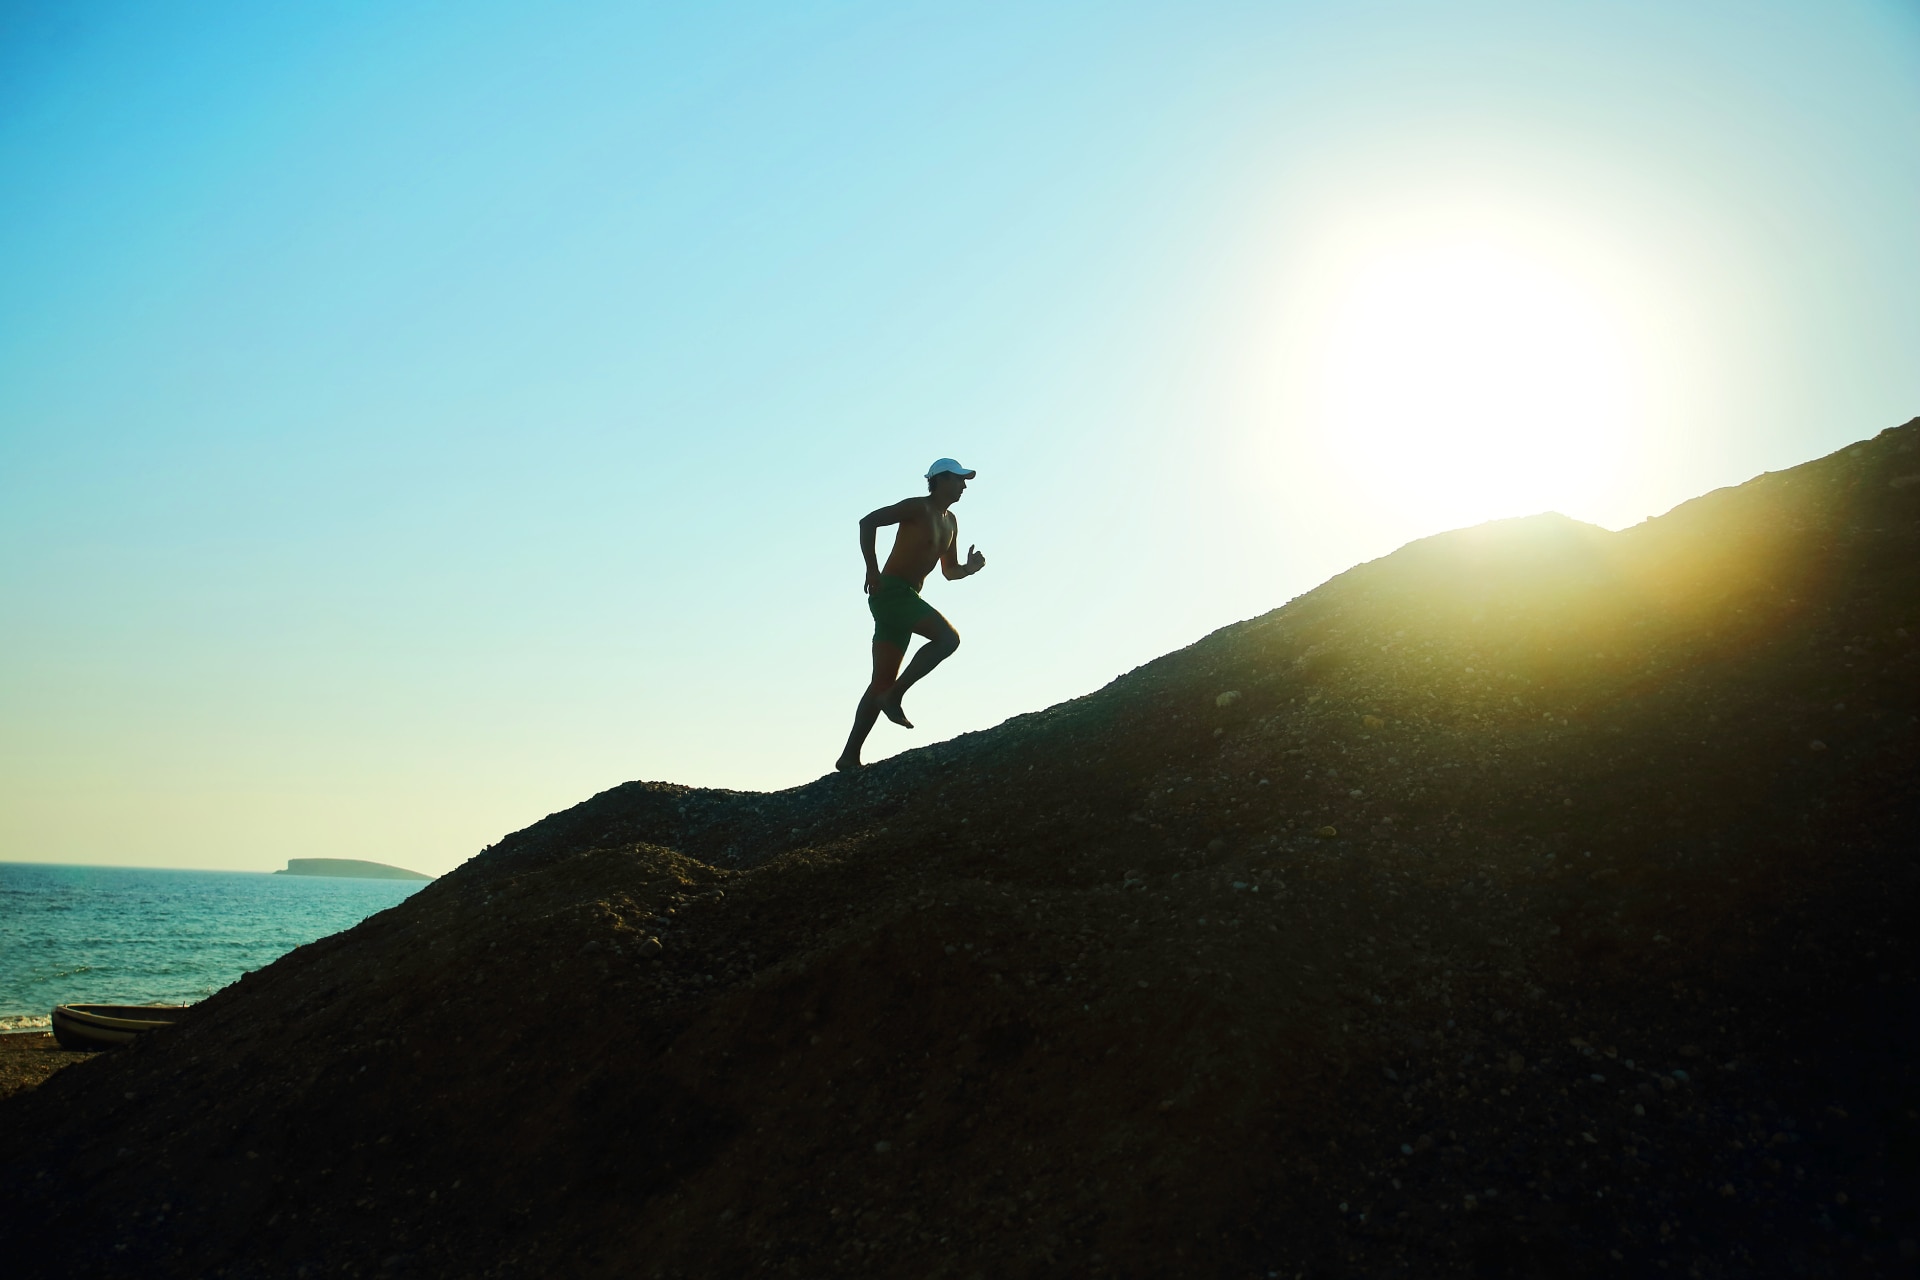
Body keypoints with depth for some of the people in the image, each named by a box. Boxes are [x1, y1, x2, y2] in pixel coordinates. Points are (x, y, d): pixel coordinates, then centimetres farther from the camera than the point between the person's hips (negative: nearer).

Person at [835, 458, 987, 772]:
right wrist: (872, 569, -21)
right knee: (947, 637, -21)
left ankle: (850, 757, 3)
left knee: (882, 682, 4)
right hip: (890, 592, -9)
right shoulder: (917, 507, -5)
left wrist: (970, 568, 4)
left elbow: (949, 571, 27)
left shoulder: (950, 522, 20)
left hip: (906, 599, 9)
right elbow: (868, 521, -14)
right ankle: (893, 697, -17)